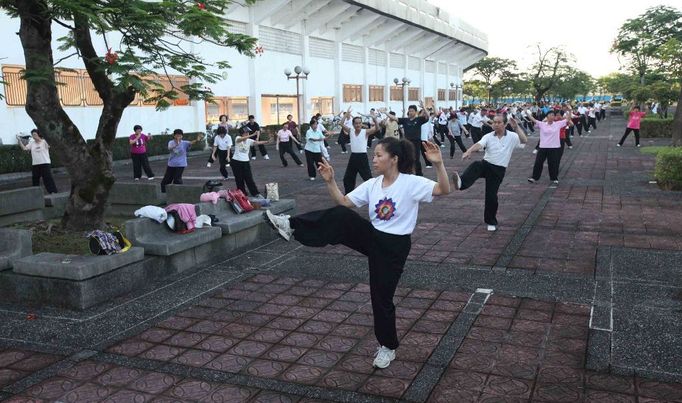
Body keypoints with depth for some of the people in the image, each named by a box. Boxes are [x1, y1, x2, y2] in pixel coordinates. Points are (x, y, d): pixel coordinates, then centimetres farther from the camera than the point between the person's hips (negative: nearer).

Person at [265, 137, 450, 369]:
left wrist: (438, 164, -36)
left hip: (394, 246, -4)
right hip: (371, 237, 5)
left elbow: (444, 190, -23)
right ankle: (292, 226, -30)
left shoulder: (412, 183, -13)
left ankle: (387, 347, 23)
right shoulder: (372, 185, 4)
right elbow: (343, 202, 4)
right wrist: (330, 182, -8)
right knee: (340, 216, -23)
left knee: (382, 296, 2)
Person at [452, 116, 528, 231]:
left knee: (491, 196, 0)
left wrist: (516, 127, -27)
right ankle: (461, 182, -64)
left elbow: (524, 140, -20)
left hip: (498, 170, -1)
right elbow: (478, 145, -19)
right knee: (475, 166, -35)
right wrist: (469, 151, -39)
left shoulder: (512, 136, -2)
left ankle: (491, 222, 20)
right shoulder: (488, 136, -1)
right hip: (486, 164, 1)